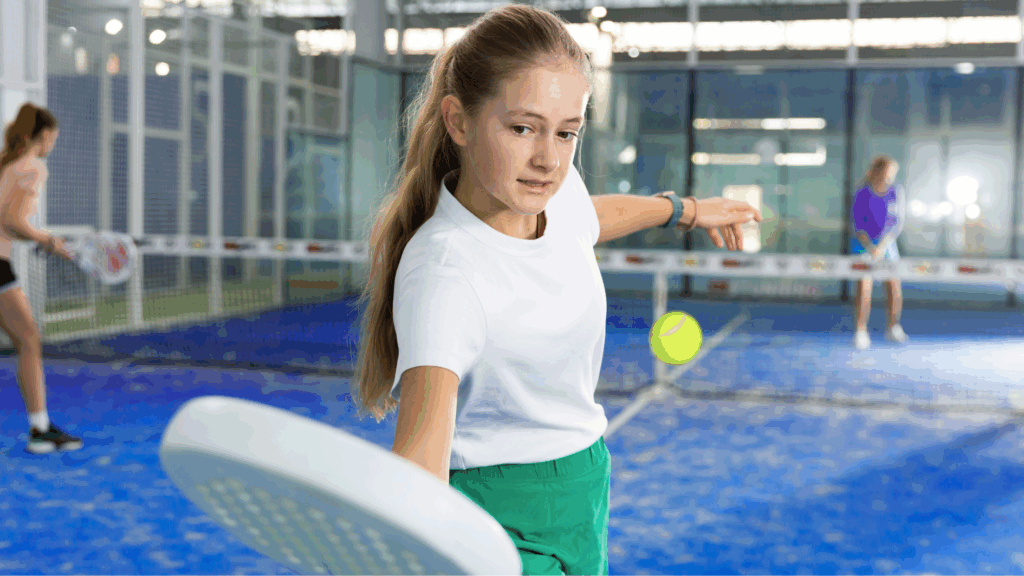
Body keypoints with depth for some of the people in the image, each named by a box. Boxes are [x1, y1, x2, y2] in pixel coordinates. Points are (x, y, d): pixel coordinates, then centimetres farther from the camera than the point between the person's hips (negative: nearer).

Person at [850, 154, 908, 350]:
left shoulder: (896, 193, -4)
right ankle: (861, 332, -10)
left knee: (895, 289, -3)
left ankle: (893, 328, 16)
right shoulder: (862, 195, -11)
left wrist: (882, 246, -20)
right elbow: (858, 227, -11)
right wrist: (870, 248, -26)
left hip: (887, 245, 3)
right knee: (864, 288, -16)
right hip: (863, 245, -3)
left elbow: (898, 224, -8)